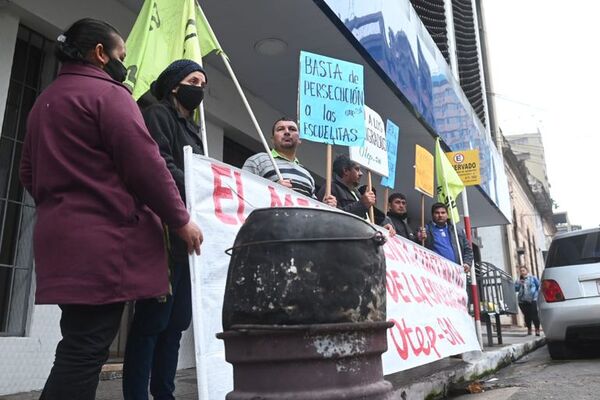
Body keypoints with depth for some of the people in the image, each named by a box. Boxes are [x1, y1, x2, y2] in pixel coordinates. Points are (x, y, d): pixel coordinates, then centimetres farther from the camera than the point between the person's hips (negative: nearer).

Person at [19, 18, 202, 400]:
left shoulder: (44, 101, 22)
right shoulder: (107, 93, -6)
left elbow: (30, 173, 27)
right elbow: (146, 165, -14)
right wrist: (180, 219, -6)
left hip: (61, 239, 9)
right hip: (103, 240, -9)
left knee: (78, 347, 15)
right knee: (87, 351, -6)